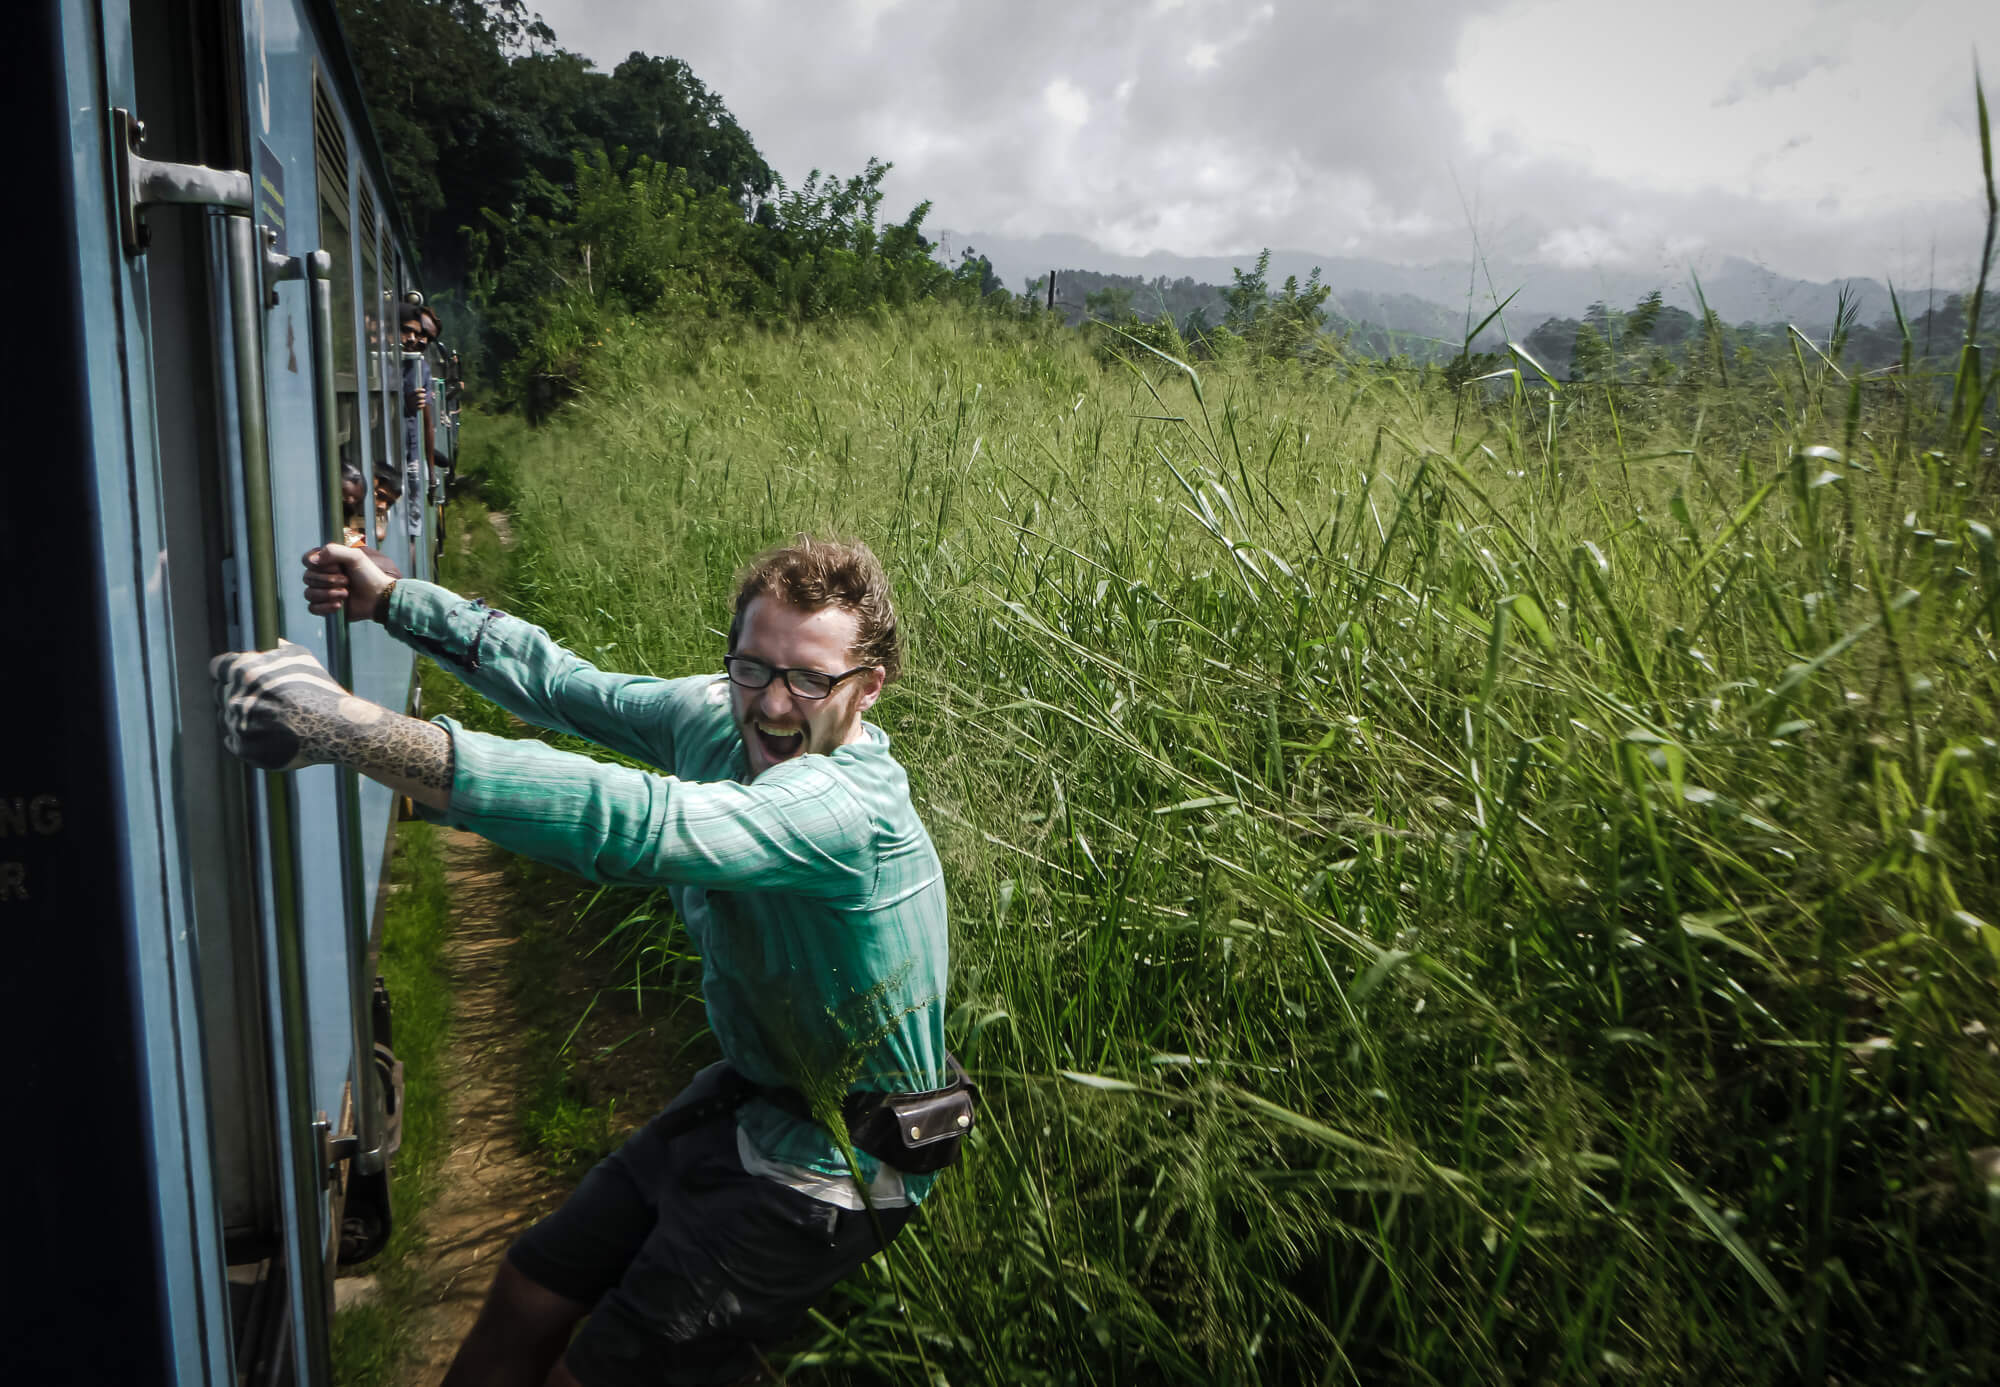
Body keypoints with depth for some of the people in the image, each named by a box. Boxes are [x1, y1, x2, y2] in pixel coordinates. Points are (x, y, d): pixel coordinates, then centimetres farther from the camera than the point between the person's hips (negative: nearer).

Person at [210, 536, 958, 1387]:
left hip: (828, 1171, -8)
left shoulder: (847, 808, -33)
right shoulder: (720, 715, -6)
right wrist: (390, 600, 4)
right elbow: (565, 684, 7)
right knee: (526, 1295, 15)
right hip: (744, 1098, 8)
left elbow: (625, 822, -46)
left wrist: (342, 727, -49)